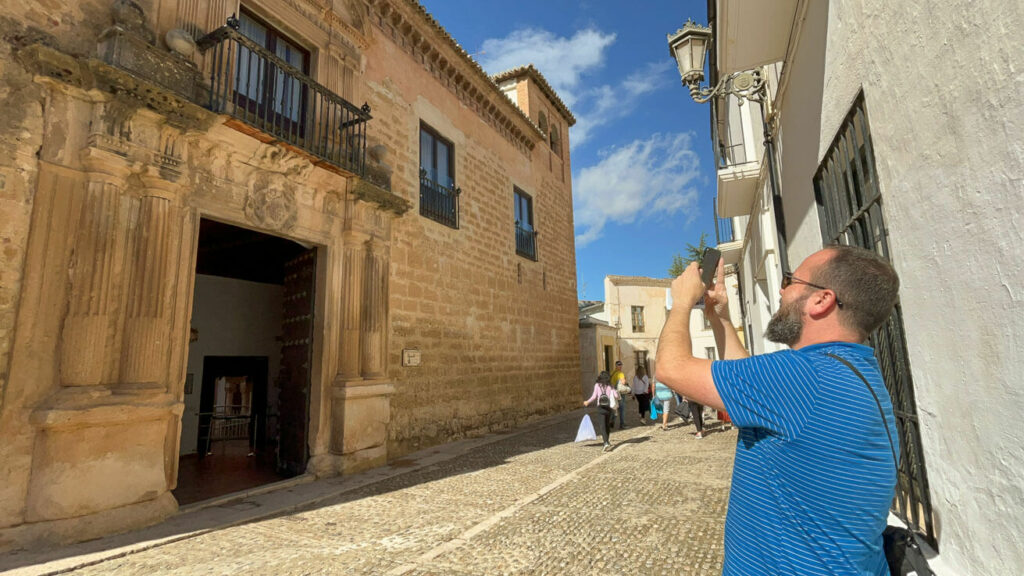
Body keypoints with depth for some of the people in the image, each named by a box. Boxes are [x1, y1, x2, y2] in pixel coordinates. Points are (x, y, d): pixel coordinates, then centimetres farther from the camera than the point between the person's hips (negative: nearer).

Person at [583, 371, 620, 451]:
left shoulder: (597, 385, -2)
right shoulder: (610, 386, 2)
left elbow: (594, 396, -5)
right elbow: (616, 395, -5)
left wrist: (587, 402, 9)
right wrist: (617, 399, 18)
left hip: (600, 406, -2)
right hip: (609, 406, 2)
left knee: (603, 426, -4)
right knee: (607, 424, 18)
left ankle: (606, 443, -18)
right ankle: (606, 441, 30)